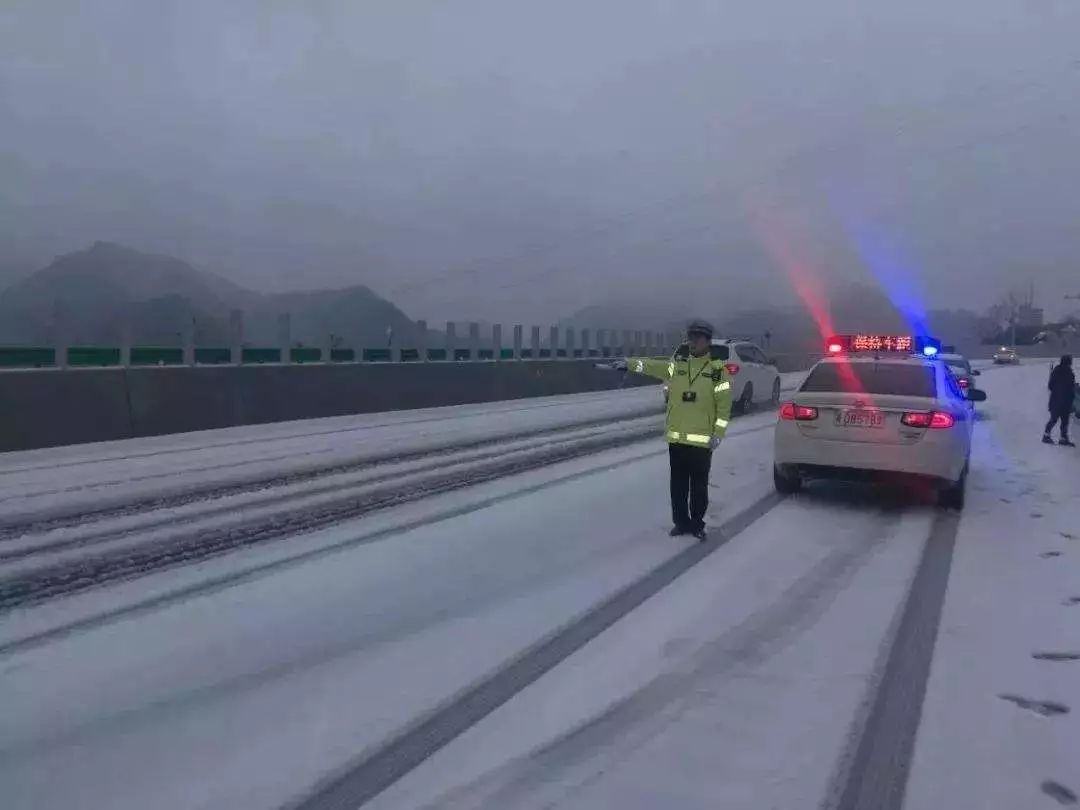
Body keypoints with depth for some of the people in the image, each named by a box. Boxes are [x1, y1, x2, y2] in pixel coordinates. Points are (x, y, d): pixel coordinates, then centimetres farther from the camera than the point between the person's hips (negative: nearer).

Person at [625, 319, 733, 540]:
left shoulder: (718, 369, -3)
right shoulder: (677, 365, 7)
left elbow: (724, 405, -5)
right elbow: (650, 365, -7)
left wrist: (718, 435, -10)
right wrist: (628, 363, -24)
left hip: (702, 439, -3)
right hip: (676, 438, 3)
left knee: (699, 485, 7)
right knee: (678, 484, 11)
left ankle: (697, 524, 22)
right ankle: (681, 522, 24)